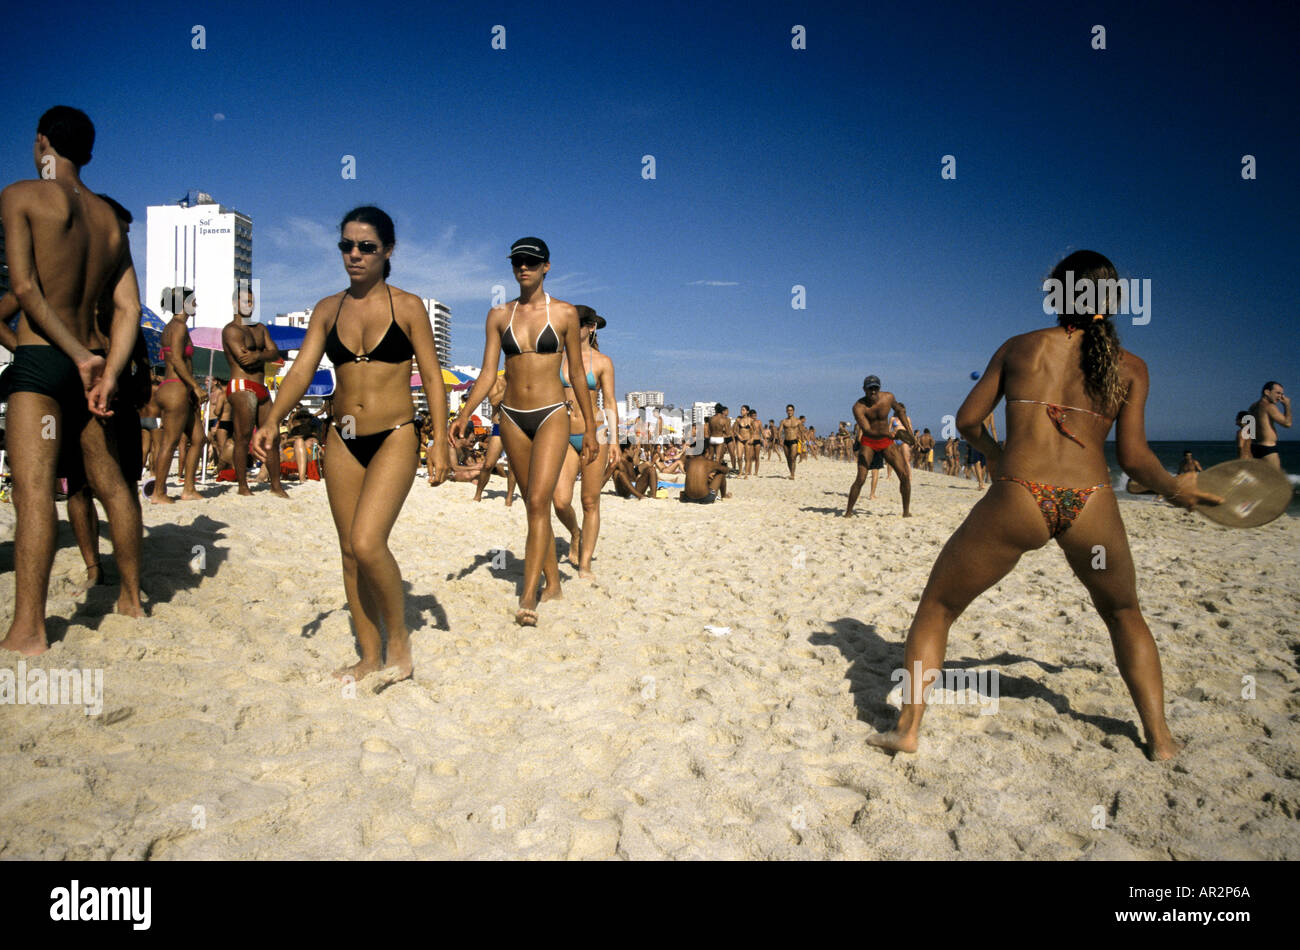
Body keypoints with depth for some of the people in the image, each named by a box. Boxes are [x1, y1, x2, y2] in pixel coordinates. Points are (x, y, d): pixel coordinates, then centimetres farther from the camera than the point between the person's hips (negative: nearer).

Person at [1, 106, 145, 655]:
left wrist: (82, 358, -12)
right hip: (86, 365, 7)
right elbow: (128, 308, 6)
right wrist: (108, 374, -3)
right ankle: (132, 597, 23)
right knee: (109, 484, 12)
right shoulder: (111, 219, 16)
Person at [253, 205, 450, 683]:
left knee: (367, 541, -20)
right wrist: (272, 420, -16)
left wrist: (440, 441, -8)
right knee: (349, 550, 7)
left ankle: (398, 636, 4)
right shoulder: (328, 309, 8)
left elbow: (432, 377, -1)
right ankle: (370, 656, 19)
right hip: (342, 439, 5)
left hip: (394, 437, -5)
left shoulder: (407, 306, -1)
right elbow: (301, 370, 0)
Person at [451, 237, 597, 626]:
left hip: (551, 416, -3)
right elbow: (487, 372, 4)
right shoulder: (499, 315, 8)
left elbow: (577, 374, 5)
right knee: (534, 505, 10)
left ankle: (528, 596, -15)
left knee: (538, 502, -15)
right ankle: (553, 583, 22)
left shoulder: (564, 313, 2)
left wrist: (590, 427, 6)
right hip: (513, 418, 3)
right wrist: (464, 415, -9)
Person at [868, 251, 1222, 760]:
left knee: (936, 607, 14)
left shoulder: (1019, 347, 11)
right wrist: (1175, 489, 23)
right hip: (1091, 503, 2)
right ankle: (1159, 736, 32)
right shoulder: (1130, 367, 11)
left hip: (1016, 500, -2)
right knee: (1124, 615, 30)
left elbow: (967, 420, 10)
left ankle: (908, 727, 10)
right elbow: (1133, 456, 5)